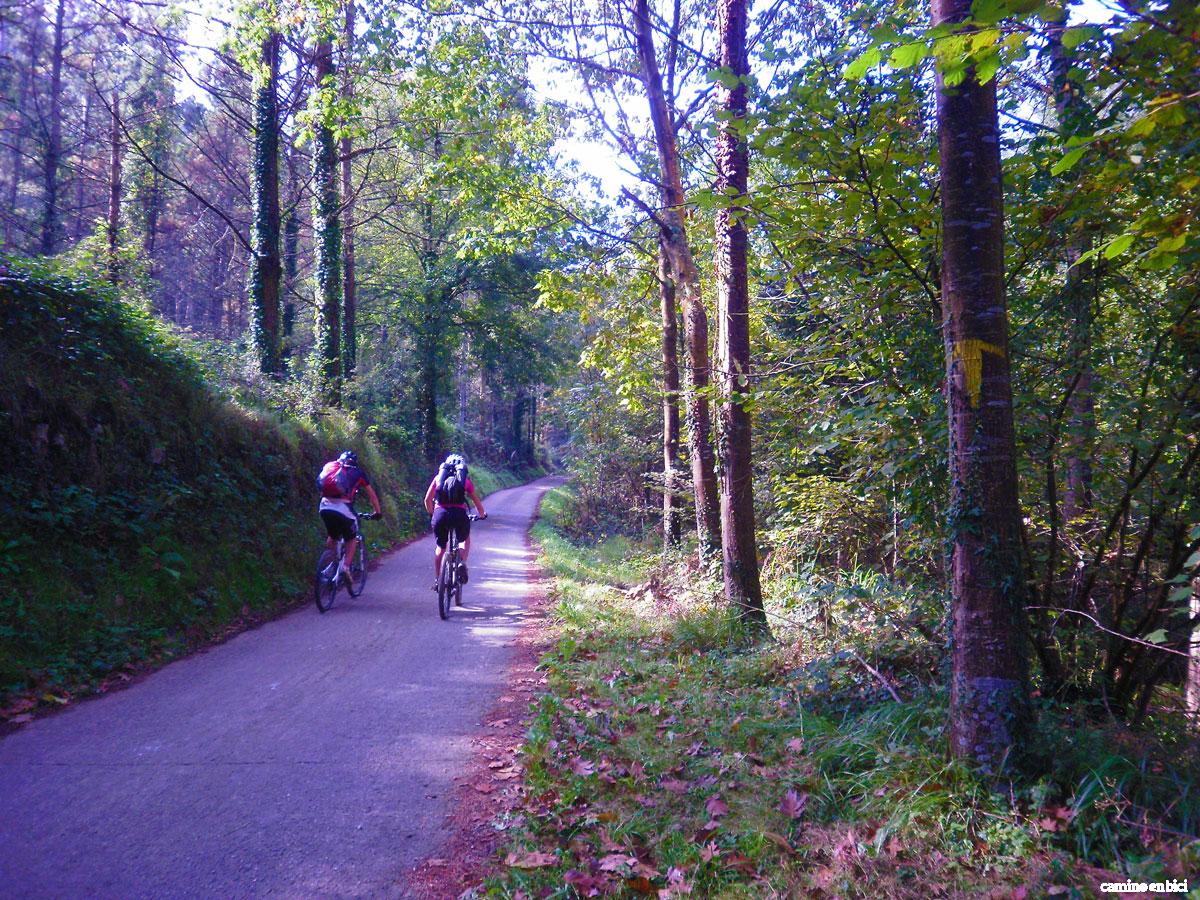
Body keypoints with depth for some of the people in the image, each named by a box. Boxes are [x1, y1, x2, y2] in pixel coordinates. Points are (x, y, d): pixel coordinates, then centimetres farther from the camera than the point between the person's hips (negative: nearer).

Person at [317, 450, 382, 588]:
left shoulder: (330, 466, 25)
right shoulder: (358, 473, 19)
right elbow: (372, 495, 25)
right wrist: (378, 512, 36)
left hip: (324, 506, 3)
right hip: (343, 508, -3)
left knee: (332, 537, 26)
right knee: (351, 539, 17)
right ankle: (346, 566, 1)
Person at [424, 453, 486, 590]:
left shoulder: (439, 477, 21)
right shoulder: (465, 479, 20)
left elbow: (427, 499, 17)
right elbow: (477, 502, 24)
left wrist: (431, 513, 35)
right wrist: (482, 515, 43)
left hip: (440, 514, 1)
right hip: (459, 514, -1)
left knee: (440, 547, 24)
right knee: (465, 539, 29)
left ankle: (437, 580, 21)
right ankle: (462, 563, 4)